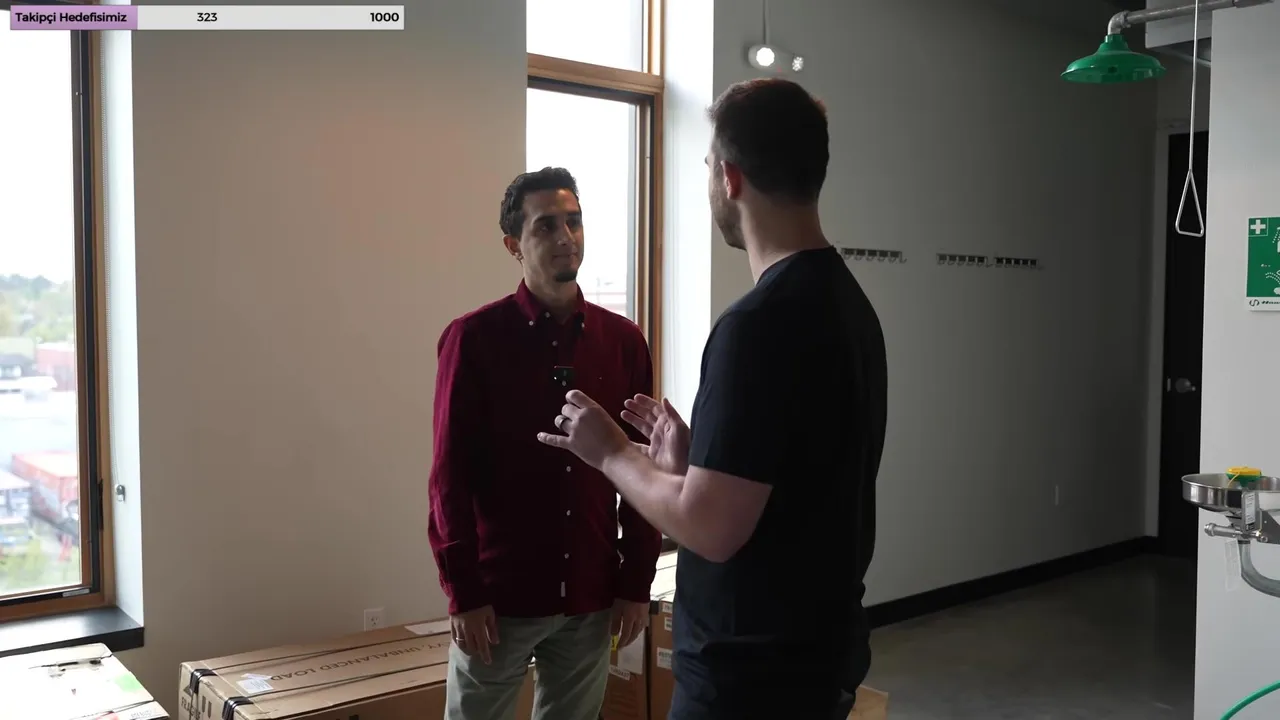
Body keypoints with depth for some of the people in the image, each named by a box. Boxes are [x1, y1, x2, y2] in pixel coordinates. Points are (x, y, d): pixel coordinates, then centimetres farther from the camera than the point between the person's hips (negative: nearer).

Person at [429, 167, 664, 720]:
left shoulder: (623, 341, 2)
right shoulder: (474, 338, -7)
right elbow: (451, 476, -7)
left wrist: (637, 581, 3)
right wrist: (463, 592, -9)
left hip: (592, 596, 3)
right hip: (500, 595, -3)